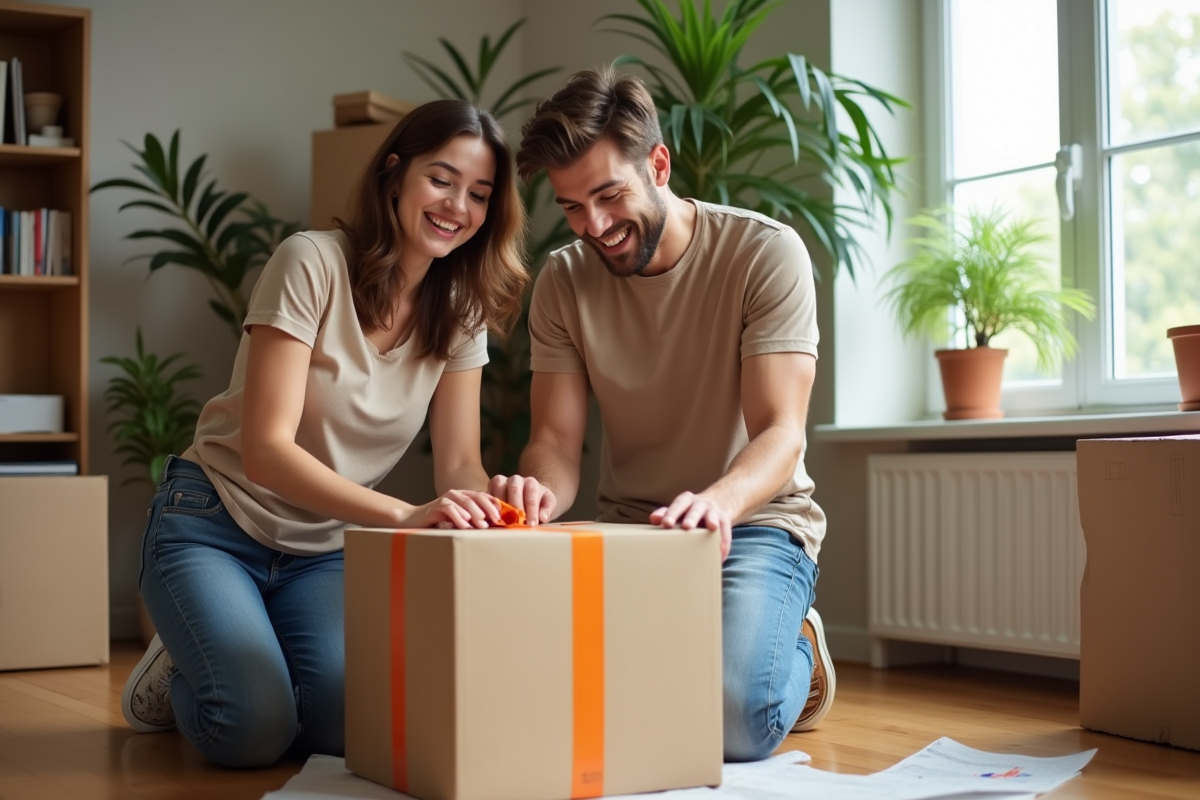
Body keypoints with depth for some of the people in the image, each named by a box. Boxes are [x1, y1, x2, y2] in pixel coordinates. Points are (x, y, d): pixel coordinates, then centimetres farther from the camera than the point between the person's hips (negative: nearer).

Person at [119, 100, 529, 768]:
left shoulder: (460, 312, -1)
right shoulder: (313, 262, -19)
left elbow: (460, 462, -5)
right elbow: (266, 448, -26)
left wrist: (489, 506, -31)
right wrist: (403, 515, -40)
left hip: (326, 552, 5)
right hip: (219, 526, -5)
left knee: (353, 722, -21)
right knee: (256, 731, -26)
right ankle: (176, 676, 10)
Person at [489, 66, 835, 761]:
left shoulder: (767, 254, -12)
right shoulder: (563, 282, 0)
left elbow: (781, 433, -19)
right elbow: (557, 440, -4)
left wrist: (718, 502, -43)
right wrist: (540, 491, -30)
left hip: (756, 520, -3)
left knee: (733, 719, -29)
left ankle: (793, 649, 8)